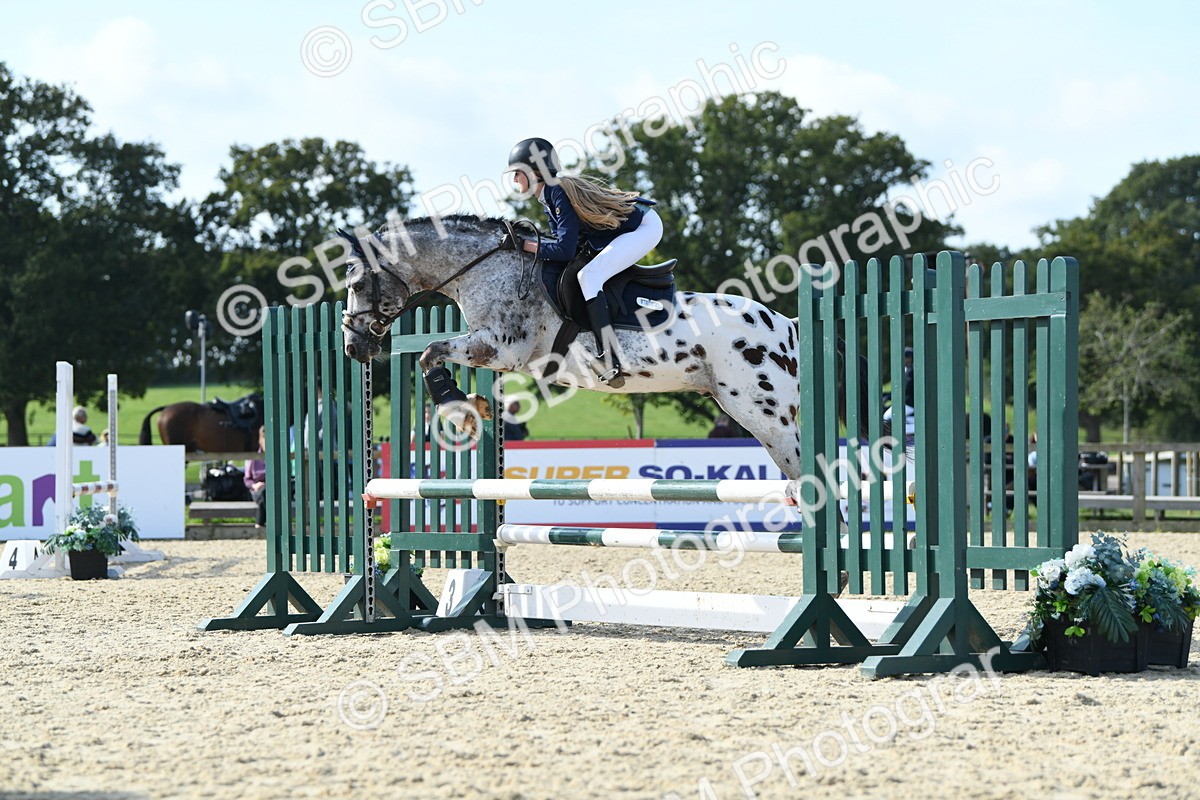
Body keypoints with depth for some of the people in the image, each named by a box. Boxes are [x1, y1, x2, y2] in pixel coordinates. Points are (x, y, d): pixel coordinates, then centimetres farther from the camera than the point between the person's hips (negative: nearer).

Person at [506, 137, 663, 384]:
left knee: (588, 276, -22)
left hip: (645, 226, -11)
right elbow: (572, 244, 9)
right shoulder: (548, 199, 9)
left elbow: (565, 250, -24)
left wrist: (526, 245, -16)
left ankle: (609, 360, -30)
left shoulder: (558, 192, -21)